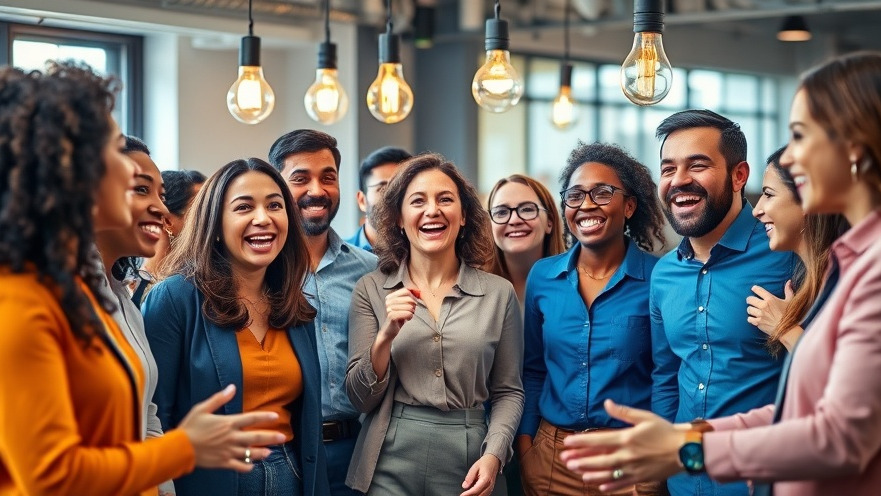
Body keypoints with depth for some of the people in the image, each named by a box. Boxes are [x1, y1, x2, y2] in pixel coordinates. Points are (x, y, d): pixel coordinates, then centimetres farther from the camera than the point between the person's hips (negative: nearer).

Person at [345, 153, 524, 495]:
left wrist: (493, 455, -11)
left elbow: (508, 391, 4)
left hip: (468, 462, 0)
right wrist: (386, 336, -16)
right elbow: (361, 399, -1)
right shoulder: (371, 290, 0)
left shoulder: (499, 293, 0)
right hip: (391, 468, 0)